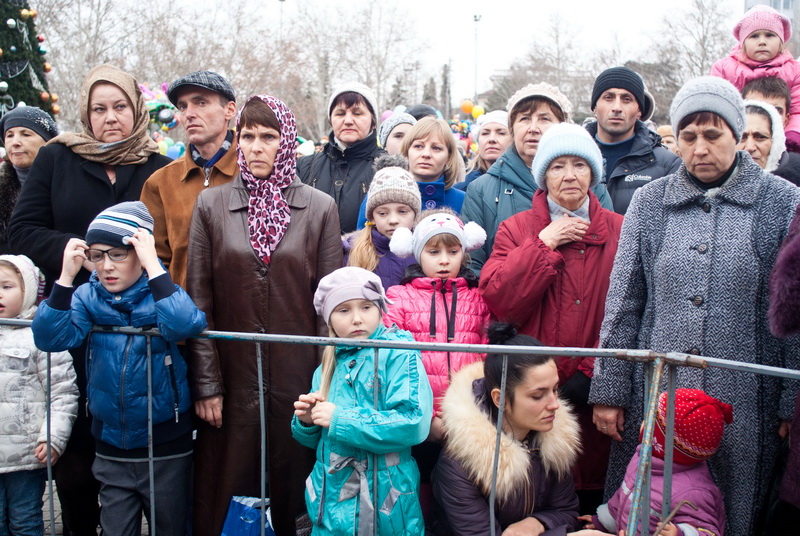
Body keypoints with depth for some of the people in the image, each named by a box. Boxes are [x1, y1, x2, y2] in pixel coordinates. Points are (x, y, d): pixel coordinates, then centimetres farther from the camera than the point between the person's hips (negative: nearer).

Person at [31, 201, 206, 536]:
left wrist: (152, 266, -33)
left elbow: (185, 326, -32)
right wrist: (66, 277, -24)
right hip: (111, 449, 3)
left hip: (166, 448, -2)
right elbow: (49, 339, -16)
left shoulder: (161, 292, -11)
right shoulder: (89, 297, -2)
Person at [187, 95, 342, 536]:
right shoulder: (211, 205, 4)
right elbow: (199, 301, 2)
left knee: (292, 491, 9)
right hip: (233, 379, 1)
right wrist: (206, 383, -3)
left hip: (298, 379, 0)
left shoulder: (320, 208, 3)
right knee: (225, 497, 7)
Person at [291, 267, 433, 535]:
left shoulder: (398, 354, -11)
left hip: (382, 505, -5)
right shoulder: (328, 366, 8)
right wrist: (306, 422, -5)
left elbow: (413, 424, -24)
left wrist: (340, 420, -20)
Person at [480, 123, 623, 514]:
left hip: (593, 394, 0)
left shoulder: (619, 231, 6)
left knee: (592, 500, 6)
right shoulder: (517, 229, 7)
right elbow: (496, 299, -8)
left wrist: (593, 372, -9)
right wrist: (543, 244, -9)